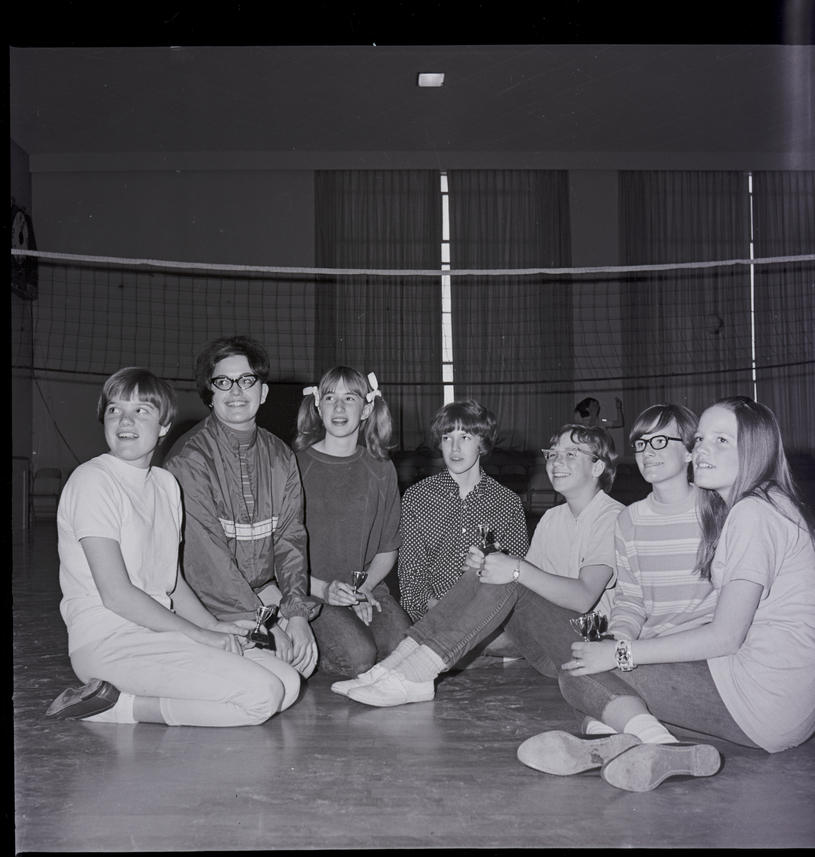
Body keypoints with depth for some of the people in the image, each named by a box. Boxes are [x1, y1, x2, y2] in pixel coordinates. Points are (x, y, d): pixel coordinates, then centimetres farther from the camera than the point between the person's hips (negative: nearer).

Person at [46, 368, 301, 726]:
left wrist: (213, 626, 2)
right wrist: (199, 634, -12)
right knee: (262, 696, -19)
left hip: (160, 632, 8)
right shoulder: (92, 480, -10)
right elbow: (115, 593, -15)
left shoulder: (165, 482, 14)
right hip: (108, 641, -8)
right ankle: (125, 703, -8)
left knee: (288, 683, -4)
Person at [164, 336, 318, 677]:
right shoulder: (189, 459, -13)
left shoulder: (280, 456, 8)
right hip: (207, 601, -5)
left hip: (265, 592, 5)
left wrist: (296, 612, -15)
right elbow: (207, 558, -20)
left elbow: (290, 539, 2)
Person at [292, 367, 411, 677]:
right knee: (357, 655, -26)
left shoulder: (380, 468, 9)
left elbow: (388, 548, 12)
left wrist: (365, 587, -6)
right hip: (309, 590, -3)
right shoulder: (296, 464, -3)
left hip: (366, 585, 4)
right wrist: (322, 588, -16)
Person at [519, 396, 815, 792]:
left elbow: (725, 637, -16)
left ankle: (666, 750, -28)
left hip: (766, 694, -10)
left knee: (581, 674, -8)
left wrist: (623, 652, -11)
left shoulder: (754, 512, -11)